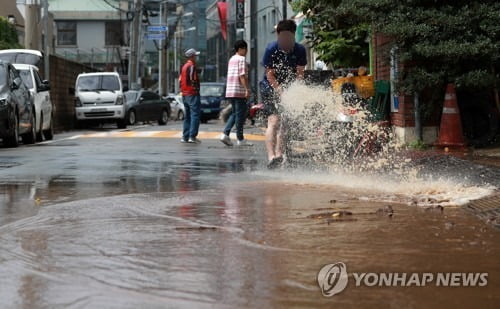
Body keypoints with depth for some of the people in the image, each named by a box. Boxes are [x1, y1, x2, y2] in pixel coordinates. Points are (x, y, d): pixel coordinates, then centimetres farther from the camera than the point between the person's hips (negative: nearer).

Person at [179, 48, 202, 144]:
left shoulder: (184, 67, 16)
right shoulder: (192, 66, -12)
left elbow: (180, 80, 17)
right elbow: (193, 80, -20)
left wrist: (183, 91, 18)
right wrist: (196, 89, -11)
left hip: (184, 94, 10)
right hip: (192, 93, -9)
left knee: (187, 116, 14)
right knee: (195, 115, -9)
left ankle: (185, 137, 13)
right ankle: (192, 136, -15)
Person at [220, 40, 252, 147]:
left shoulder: (232, 59, 18)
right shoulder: (241, 59, -9)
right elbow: (242, 76, -17)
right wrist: (247, 89, -20)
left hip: (230, 91, 9)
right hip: (239, 91, -9)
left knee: (235, 113, 15)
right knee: (240, 114, -2)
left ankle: (225, 134, 1)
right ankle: (240, 139, 1)